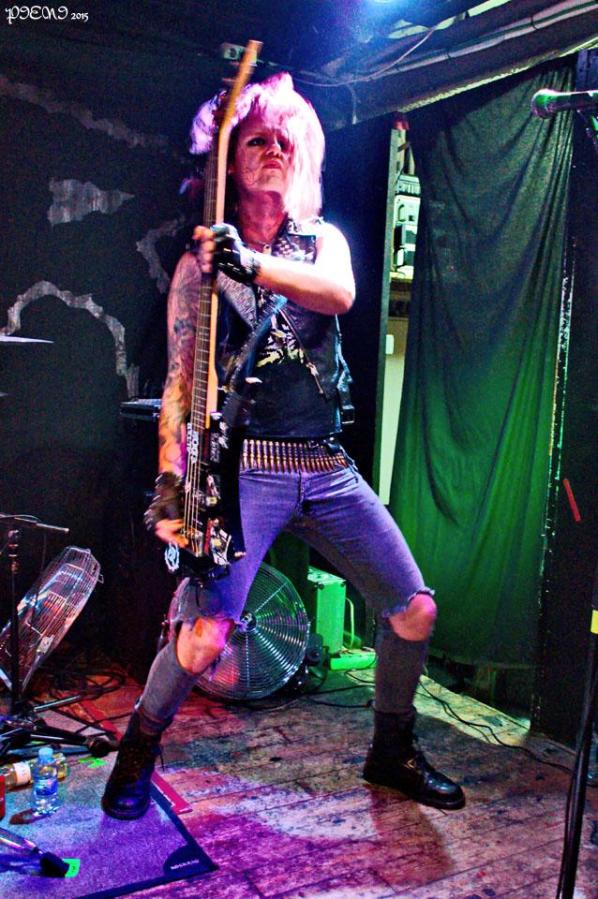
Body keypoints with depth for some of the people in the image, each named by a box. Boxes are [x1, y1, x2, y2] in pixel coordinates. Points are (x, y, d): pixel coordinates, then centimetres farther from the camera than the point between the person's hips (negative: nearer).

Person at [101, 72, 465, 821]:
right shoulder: (201, 260, 4)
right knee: (205, 634, -17)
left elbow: (340, 293, -13)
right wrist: (169, 479, -13)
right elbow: (179, 378, -2)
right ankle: (139, 748, 15)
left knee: (414, 609, 5)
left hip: (329, 471, 4)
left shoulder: (322, 241, 13)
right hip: (246, 469, -4)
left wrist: (252, 266, -30)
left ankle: (392, 751, 29)